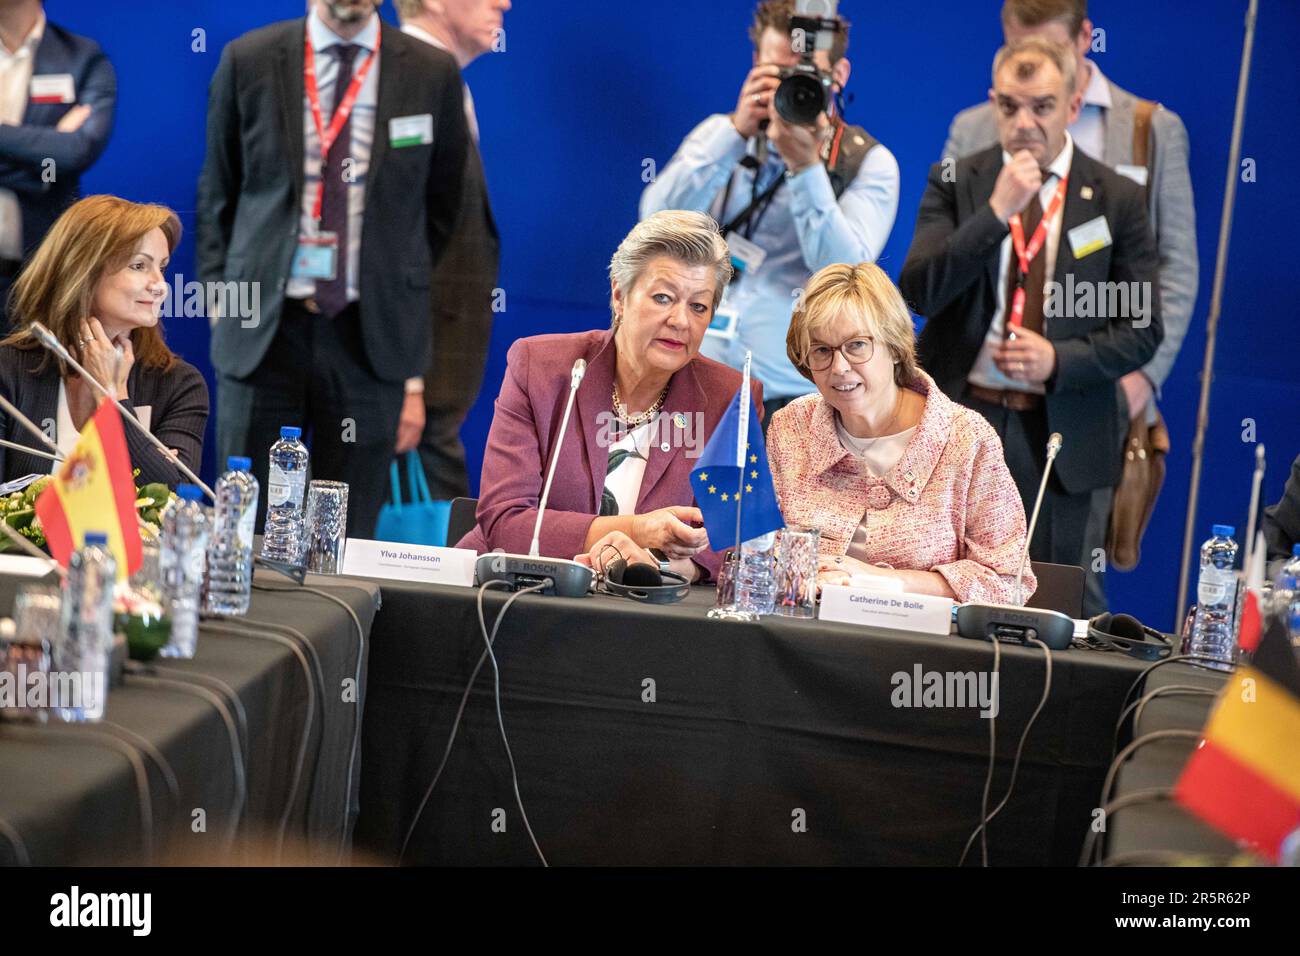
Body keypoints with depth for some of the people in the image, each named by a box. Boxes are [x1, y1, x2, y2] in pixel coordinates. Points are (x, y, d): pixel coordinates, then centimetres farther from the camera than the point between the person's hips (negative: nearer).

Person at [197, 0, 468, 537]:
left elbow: (439, 214, 9)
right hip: (261, 330, 0)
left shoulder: (432, 74, 3)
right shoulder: (248, 61, 3)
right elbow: (217, 196, 12)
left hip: (370, 337, 0)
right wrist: (220, 295, 3)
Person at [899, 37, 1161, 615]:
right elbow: (918, 292, -9)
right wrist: (996, 211, -17)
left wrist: (1059, 360, -13)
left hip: (1059, 435, 0)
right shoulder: (954, 183, 5)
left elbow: (1142, 329, 3)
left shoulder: (1116, 199, 3)